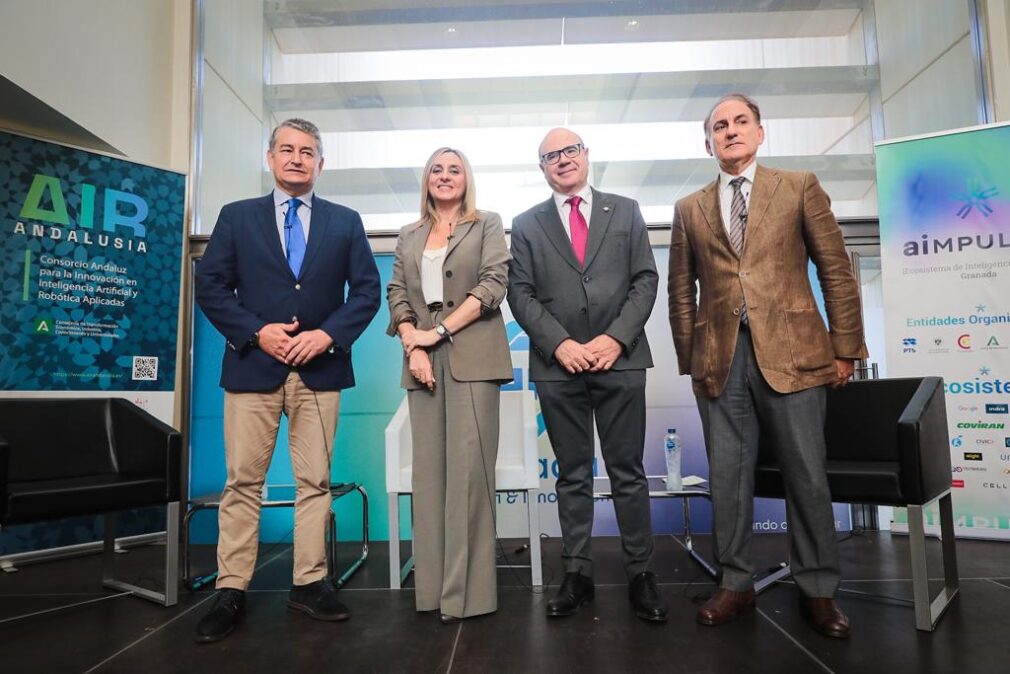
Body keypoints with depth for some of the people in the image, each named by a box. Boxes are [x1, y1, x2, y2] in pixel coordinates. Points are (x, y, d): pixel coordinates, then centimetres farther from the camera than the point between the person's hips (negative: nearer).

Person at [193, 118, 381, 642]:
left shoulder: (345, 222, 11)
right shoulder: (237, 217, 10)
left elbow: (367, 290, 5)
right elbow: (210, 286, 4)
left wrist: (328, 334, -9)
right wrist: (257, 332, -10)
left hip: (320, 367, 1)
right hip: (253, 364, 0)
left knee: (315, 480, 6)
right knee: (243, 481, 3)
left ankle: (310, 583, 17)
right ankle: (231, 591, 13)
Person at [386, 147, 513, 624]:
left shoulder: (487, 225, 10)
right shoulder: (408, 237, 21)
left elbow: (493, 285, -3)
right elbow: (397, 295, 12)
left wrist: (439, 331, -10)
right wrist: (413, 346, -6)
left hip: (471, 357, -3)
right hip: (423, 361, 4)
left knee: (468, 467, -6)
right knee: (429, 469, 3)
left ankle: (466, 589, 1)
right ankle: (433, 585, 11)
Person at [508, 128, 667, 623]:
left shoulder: (625, 212, 12)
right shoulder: (526, 225, 12)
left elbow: (645, 280, 5)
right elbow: (521, 294, 3)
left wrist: (616, 338, -9)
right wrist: (560, 344, -10)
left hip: (620, 359, 0)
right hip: (558, 365, 1)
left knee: (628, 472, 5)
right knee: (572, 475, 8)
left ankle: (640, 573, 15)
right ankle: (577, 573, 17)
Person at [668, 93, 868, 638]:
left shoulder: (799, 187, 8)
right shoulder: (689, 209, 13)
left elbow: (836, 271, 5)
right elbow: (681, 291, 12)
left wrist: (845, 347, 0)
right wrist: (689, 358, 7)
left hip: (790, 351, -1)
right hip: (720, 358, 2)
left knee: (807, 475, 4)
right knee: (727, 475, 6)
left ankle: (817, 590, 20)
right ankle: (736, 583, 21)